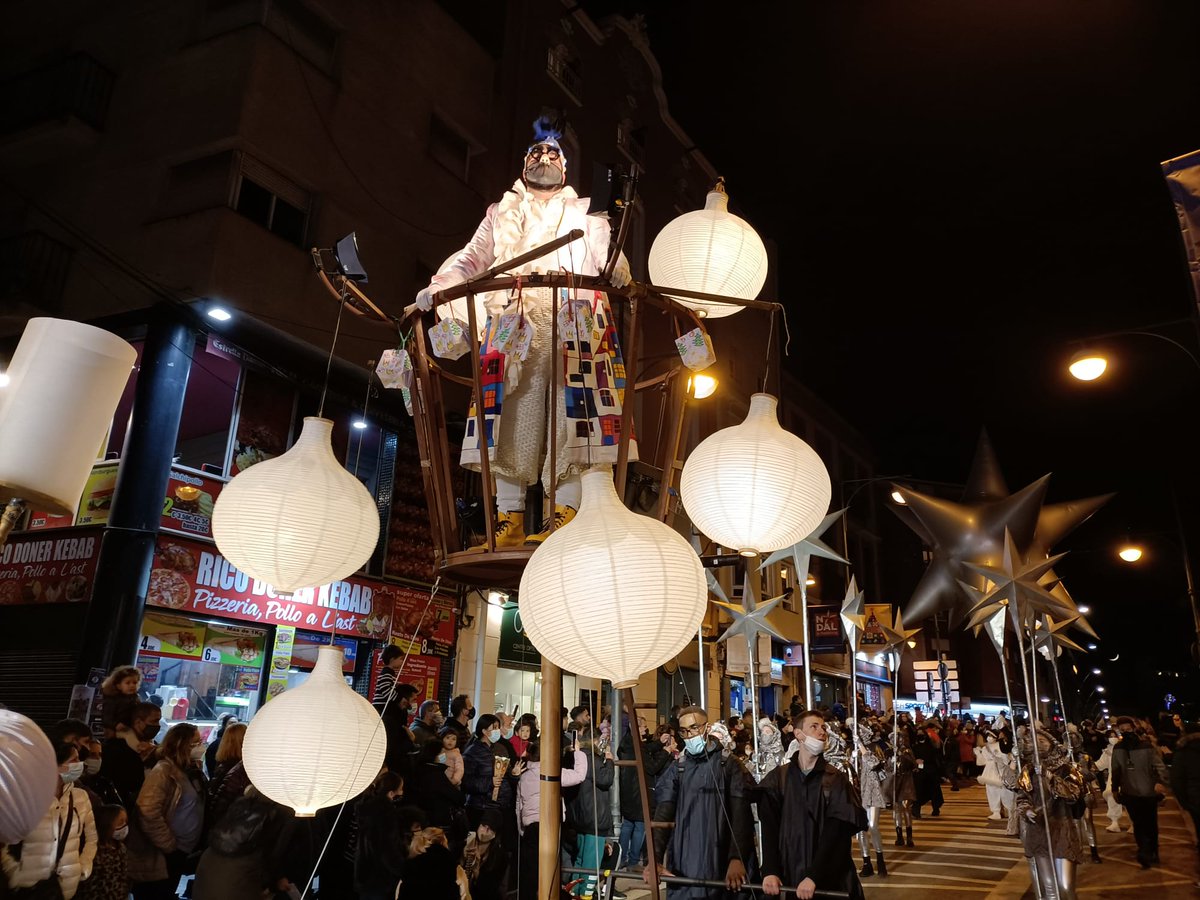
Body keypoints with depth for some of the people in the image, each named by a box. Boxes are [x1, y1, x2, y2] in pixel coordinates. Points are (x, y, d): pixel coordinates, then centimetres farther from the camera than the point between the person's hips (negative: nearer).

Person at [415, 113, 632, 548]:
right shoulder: (501, 215, 31)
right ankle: (509, 520, -8)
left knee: (572, 415, -13)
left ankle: (566, 515, -16)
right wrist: (436, 285, 4)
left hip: (572, 324, -1)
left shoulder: (584, 214, 27)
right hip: (512, 325, 1)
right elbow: (471, 258, 23)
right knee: (511, 420, -8)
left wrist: (619, 275, -14)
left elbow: (608, 254, 11)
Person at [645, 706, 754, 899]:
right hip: (682, 865, 2)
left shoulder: (729, 766, 2)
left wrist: (737, 858, -22)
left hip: (720, 865, -2)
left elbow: (740, 814, -7)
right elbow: (662, 814, -2)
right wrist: (655, 859, -16)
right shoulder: (675, 770, 8)